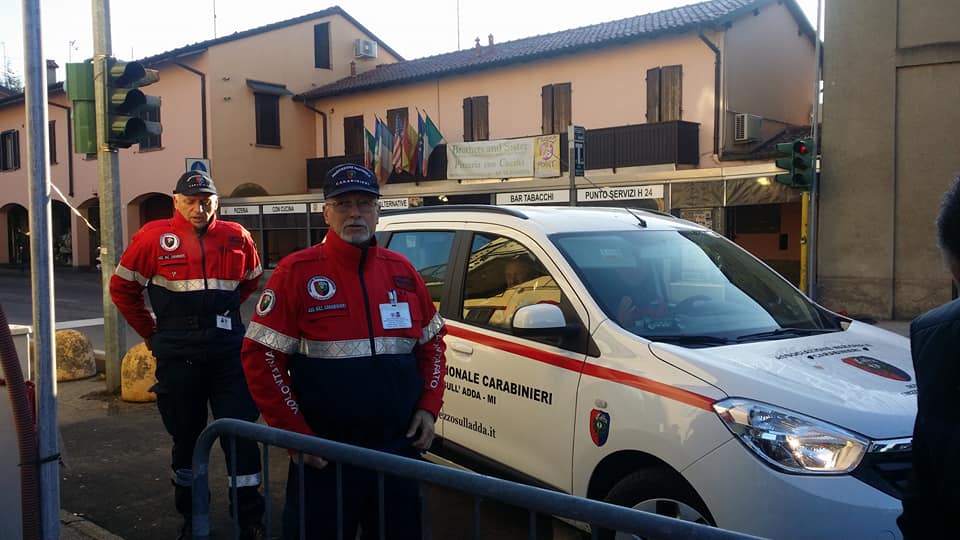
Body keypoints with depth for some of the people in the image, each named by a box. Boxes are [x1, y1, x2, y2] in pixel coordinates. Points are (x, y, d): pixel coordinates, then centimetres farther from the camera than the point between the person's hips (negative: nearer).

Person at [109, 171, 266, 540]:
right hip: (178, 358, -1)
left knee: (241, 436, 0)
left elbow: (252, 280, 21)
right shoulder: (154, 237, -4)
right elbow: (122, 288, 6)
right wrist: (151, 333, 7)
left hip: (229, 353, 1)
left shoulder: (236, 237, 2)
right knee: (186, 437, 13)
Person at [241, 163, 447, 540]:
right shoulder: (297, 272, -7)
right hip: (324, 454, -4)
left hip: (400, 449, 4)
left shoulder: (402, 271, 6)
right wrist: (295, 433, -14)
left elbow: (433, 340, 15)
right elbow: (260, 355, -9)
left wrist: (429, 406, 3)